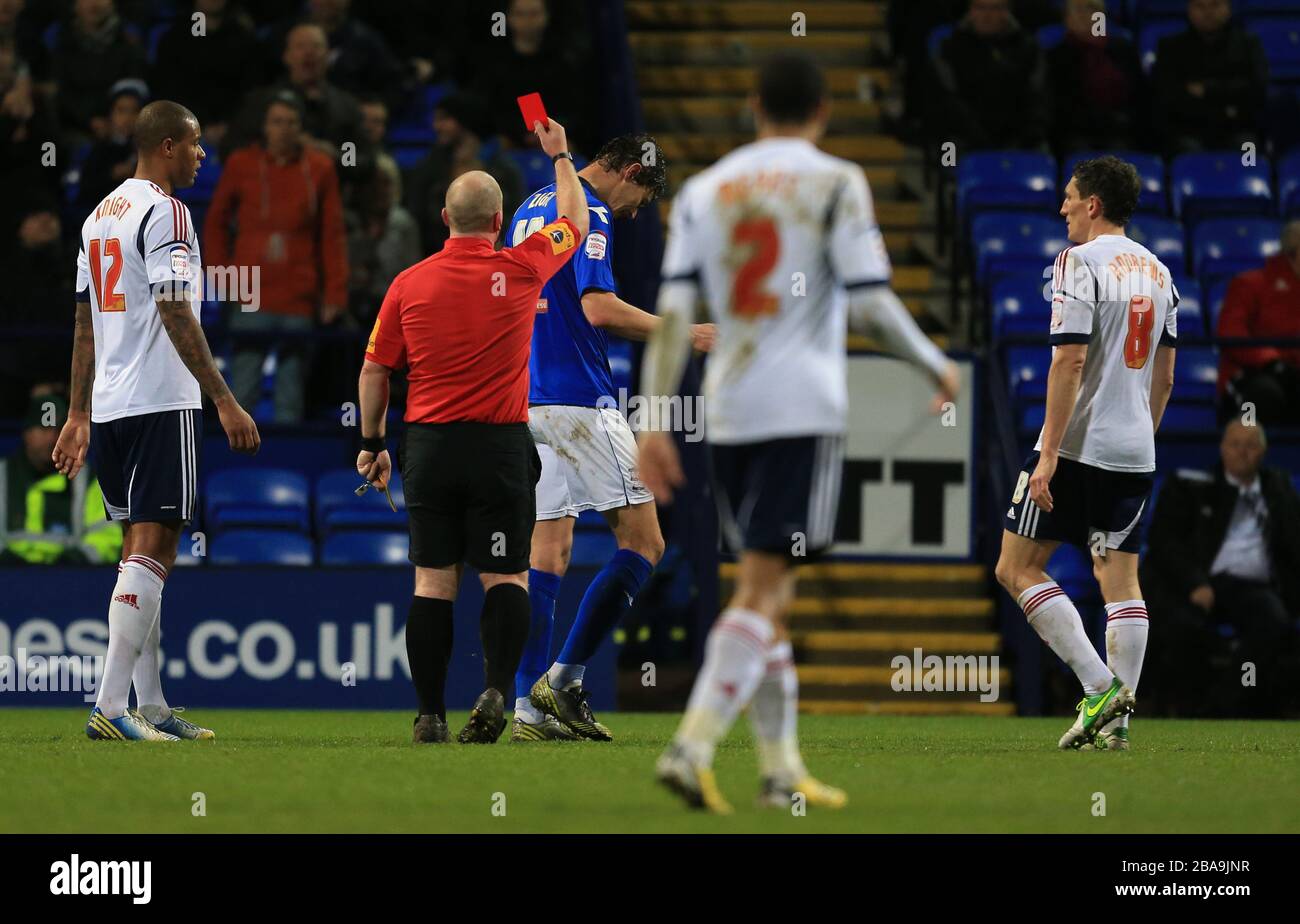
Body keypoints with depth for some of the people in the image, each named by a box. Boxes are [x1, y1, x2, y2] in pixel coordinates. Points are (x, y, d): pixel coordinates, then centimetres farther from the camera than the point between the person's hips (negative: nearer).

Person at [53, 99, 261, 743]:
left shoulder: (99, 214, 17)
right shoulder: (164, 212, -10)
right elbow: (176, 315, -17)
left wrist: (79, 415, 23)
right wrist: (225, 401, -18)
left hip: (108, 404, 9)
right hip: (160, 401, -9)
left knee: (142, 550, 12)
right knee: (151, 550, -10)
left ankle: (152, 707, 13)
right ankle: (111, 708, -17)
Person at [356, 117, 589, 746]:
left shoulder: (409, 283, 0)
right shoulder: (520, 269, -4)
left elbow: (374, 371, 6)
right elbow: (575, 223, 16)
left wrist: (372, 444, 18)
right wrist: (560, 156, 29)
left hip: (429, 446, 1)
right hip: (501, 446, -1)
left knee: (433, 581, 6)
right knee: (506, 576, 4)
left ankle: (430, 713, 3)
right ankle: (496, 688, -18)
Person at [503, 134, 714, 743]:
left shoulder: (533, 207, 19)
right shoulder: (588, 213, -10)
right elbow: (599, 308, -21)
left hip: (528, 397, 10)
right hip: (578, 398, -10)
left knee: (550, 549, 9)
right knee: (643, 542, -6)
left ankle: (530, 706, 4)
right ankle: (564, 680, -11)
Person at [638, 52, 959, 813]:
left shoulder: (703, 191, 11)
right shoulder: (837, 183, -2)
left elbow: (673, 314, 4)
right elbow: (870, 304, -8)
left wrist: (654, 418, 3)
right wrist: (939, 367, 6)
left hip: (728, 409, 5)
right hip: (803, 409, -5)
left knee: (766, 586, 14)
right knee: (763, 588, -8)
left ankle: (783, 768, 15)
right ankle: (693, 746, -22)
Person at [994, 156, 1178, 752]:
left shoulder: (1080, 263, -11)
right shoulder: (1158, 272, 13)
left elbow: (1070, 362, -18)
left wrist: (1048, 453, -17)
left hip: (1078, 447, -7)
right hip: (1135, 452, 7)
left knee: (1016, 569, -1)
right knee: (1121, 579, 7)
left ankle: (1100, 686, -11)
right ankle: (1116, 719, 2)